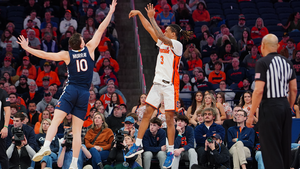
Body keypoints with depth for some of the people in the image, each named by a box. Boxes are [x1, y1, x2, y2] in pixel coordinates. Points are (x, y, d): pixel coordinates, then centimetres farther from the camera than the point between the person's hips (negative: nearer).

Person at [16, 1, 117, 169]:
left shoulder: (67, 55, 1)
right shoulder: (89, 49, 2)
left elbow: (45, 55, 0)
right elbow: (101, 29, 6)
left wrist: (27, 48, 11)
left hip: (70, 90, -1)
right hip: (84, 93, 2)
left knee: (55, 121, -11)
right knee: (77, 130, 1)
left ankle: (46, 145, -36)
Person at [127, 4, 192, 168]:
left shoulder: (177, 45, -10)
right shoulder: (163, 43, 12)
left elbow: (160, 36, -25)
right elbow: (150, 29, 13)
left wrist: (152, 17, -24)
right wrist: (139, 14, 7)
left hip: (170, 85, -7)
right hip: (158, 83, 7)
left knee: (169, 119, -2)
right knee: (147, 113, 5)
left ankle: (170, 153, 5)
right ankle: (137, 145, 12)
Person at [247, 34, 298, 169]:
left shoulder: (262, 63, -10)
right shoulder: (287, 62, 10)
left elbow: (259, 90, -17)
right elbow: (294, 89, 12)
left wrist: (251, 115, -13)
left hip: (269, 107, -7)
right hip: (285, 106, 7)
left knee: (271, 149, -5)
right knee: (285, 146, 13)